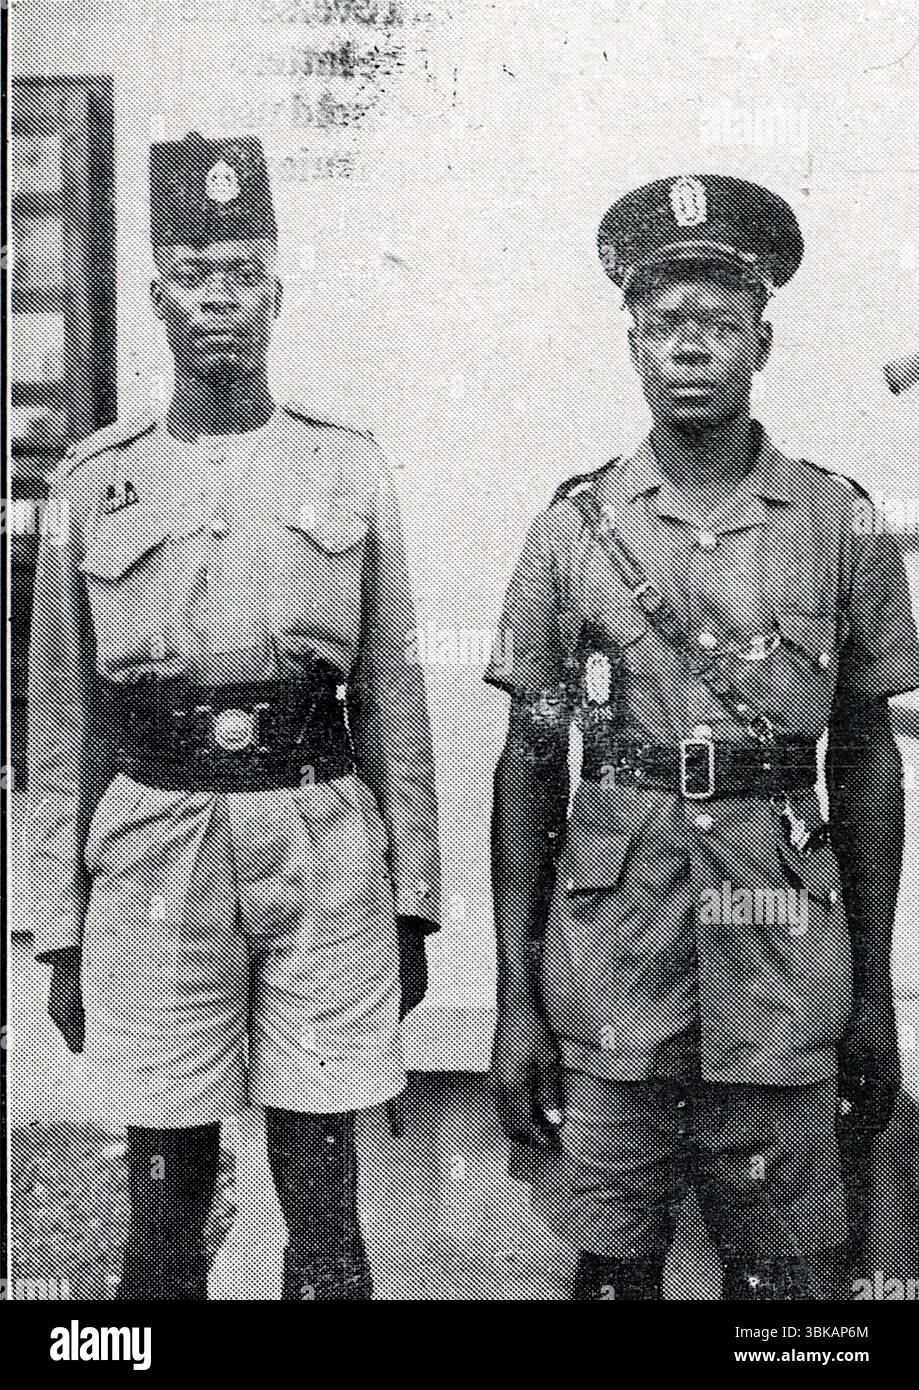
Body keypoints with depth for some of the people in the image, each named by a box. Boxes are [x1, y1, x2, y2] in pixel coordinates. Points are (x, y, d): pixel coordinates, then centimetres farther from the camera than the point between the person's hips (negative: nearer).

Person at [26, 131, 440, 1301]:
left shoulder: (350, 471, 6)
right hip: (152, 866, 0)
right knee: (164, 1197, 12)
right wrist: (60, 932, 6)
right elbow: (60, 723, 8)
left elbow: (394, 701, 7)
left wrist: (413, 905, 5)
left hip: (326, 857, 0)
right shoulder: (94, 486, 6)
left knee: (324, 1204, 9)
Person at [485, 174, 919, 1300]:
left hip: (784, 987, 1)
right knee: (611, 1264, 12)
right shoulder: (572, 531, 1)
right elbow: (527, 771, 3)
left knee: (786, 1273, 11)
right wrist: (515, 1001, 0)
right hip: (607, 979, 0)